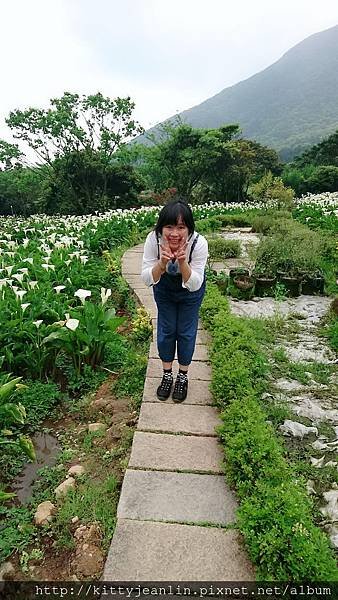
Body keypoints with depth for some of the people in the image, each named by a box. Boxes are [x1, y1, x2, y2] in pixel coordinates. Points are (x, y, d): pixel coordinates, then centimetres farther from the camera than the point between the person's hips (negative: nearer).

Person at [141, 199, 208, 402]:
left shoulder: (199, 242, -36)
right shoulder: (153, 239, -33)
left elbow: (194, 285, -30)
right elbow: (147, 279, -26)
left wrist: (182, 262, -47)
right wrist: (162, 263, -45)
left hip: (190, 292, -1)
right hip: (164, 288, 1)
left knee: (186, 332, 7)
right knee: (166, 330, 9)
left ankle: (183, 376, 30)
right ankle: (167, 375, 31)